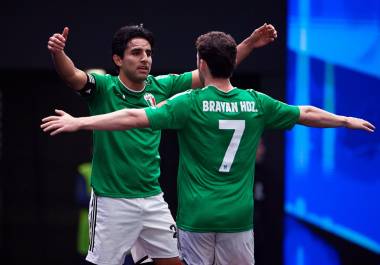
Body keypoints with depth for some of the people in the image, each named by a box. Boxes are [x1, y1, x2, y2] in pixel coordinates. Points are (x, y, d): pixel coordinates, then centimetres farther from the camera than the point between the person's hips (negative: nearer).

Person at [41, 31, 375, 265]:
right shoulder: (255, 103, 3)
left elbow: (133, 118, -14)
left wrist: (78, 123, -13)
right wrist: (348, 120, 32)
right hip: (238, 216, 2)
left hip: (197, 216, -2)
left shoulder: (190, 103, -8)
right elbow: (307, 114, 16)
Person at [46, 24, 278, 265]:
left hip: (153, 198, 5)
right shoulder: (103, 88, -8)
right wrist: (58, 52, -48)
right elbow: (72, 75, -27)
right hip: (113, 201, -5)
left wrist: (250, 43, 0)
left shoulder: (160, 87, 4)